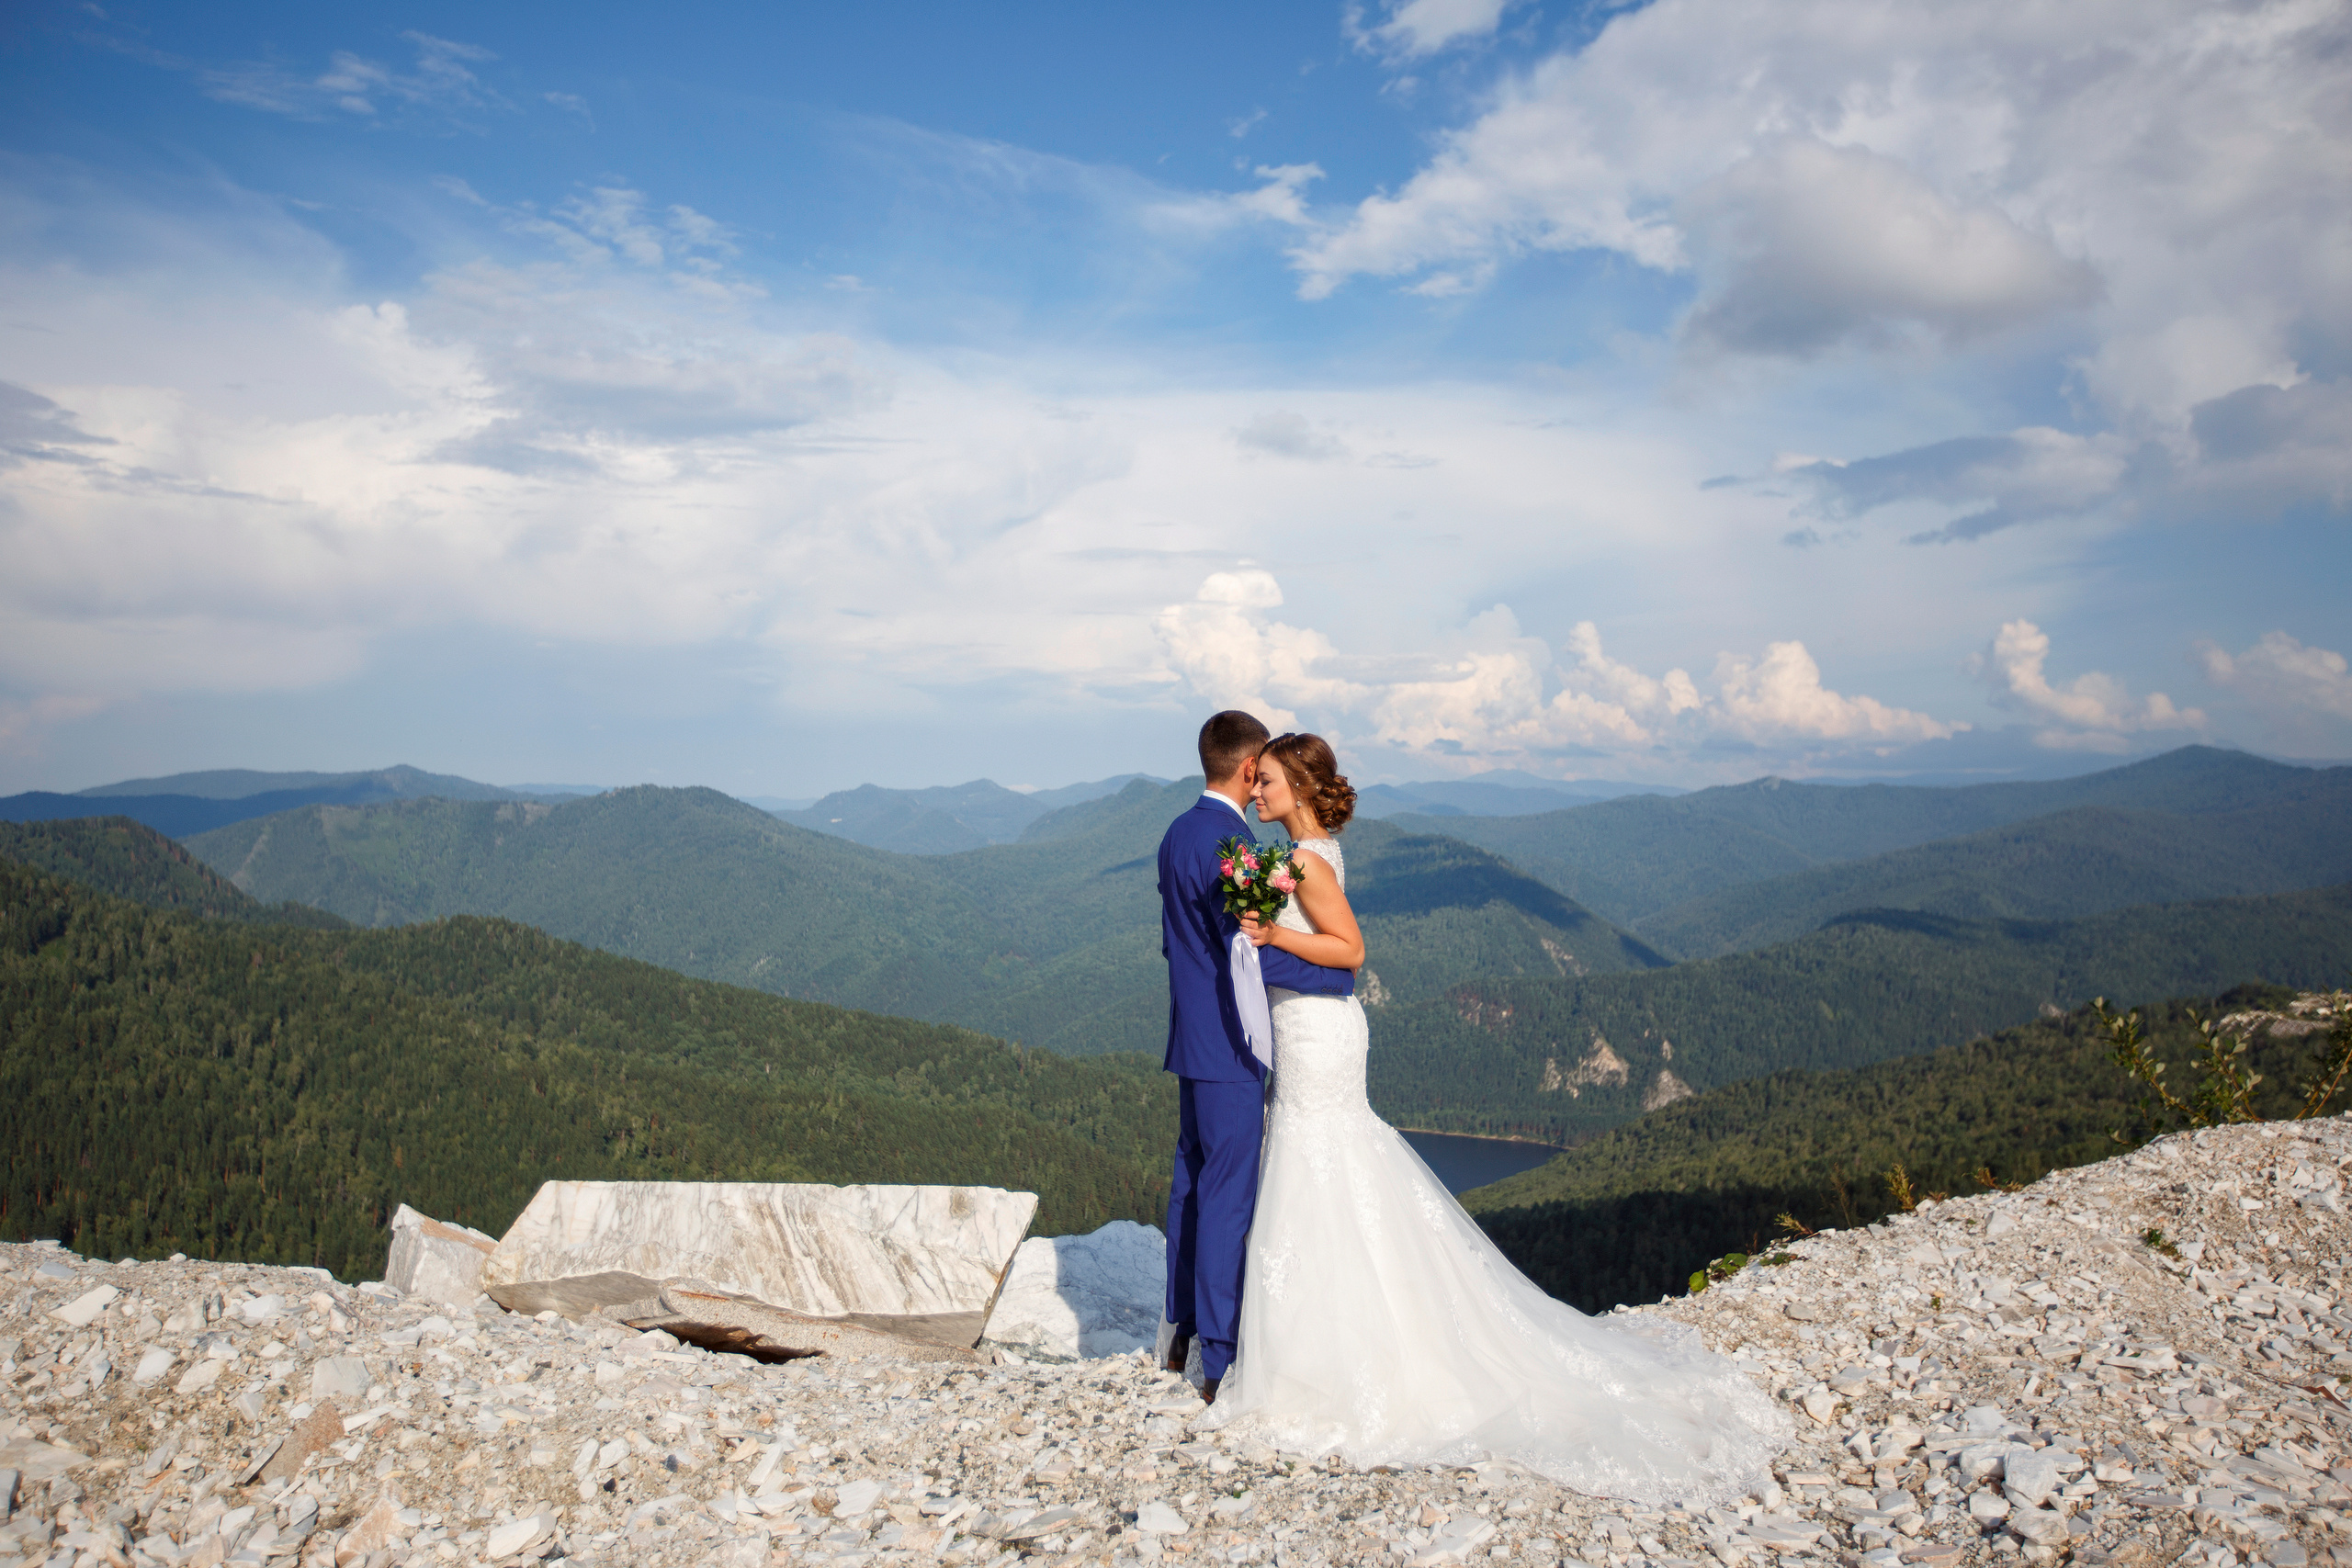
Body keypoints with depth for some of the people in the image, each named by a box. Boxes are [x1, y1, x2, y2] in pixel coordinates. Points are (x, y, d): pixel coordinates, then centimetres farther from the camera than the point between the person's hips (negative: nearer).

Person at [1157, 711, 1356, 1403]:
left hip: (1192, 1035, 10)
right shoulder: (1228, 842, -19)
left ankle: (1181, 1333, 27)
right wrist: (1342, 976, -15)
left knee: (1193, 1179, 16)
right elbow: (1252, 948, -24)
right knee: (1229, 1194, -3)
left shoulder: (1177, 834, 11)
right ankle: (1218, 1358, 4)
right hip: (1229, 1044, -10)